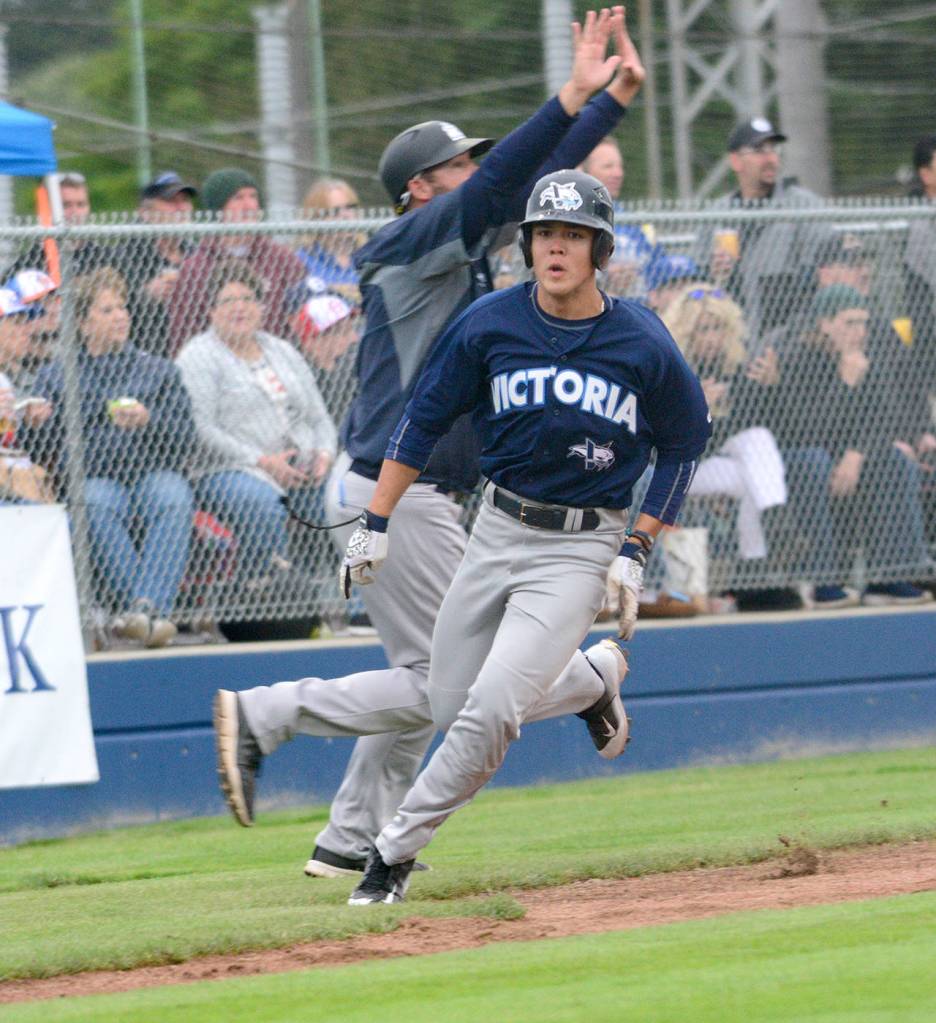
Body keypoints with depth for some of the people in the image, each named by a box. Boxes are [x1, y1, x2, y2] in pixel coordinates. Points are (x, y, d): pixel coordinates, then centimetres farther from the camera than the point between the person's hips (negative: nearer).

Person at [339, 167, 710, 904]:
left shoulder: (644, 345, -12)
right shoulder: (491, 325, -7)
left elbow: (685, 442, 3)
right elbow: (425, 419, 5)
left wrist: (637, 551, -4)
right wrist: (377, 520, 2)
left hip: (583, 547, -4)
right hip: (499, 531, 4)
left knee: (490, 711, -17)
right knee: (450, 709, 9)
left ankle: (397, 850, -3)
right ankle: (589, 687, 35)